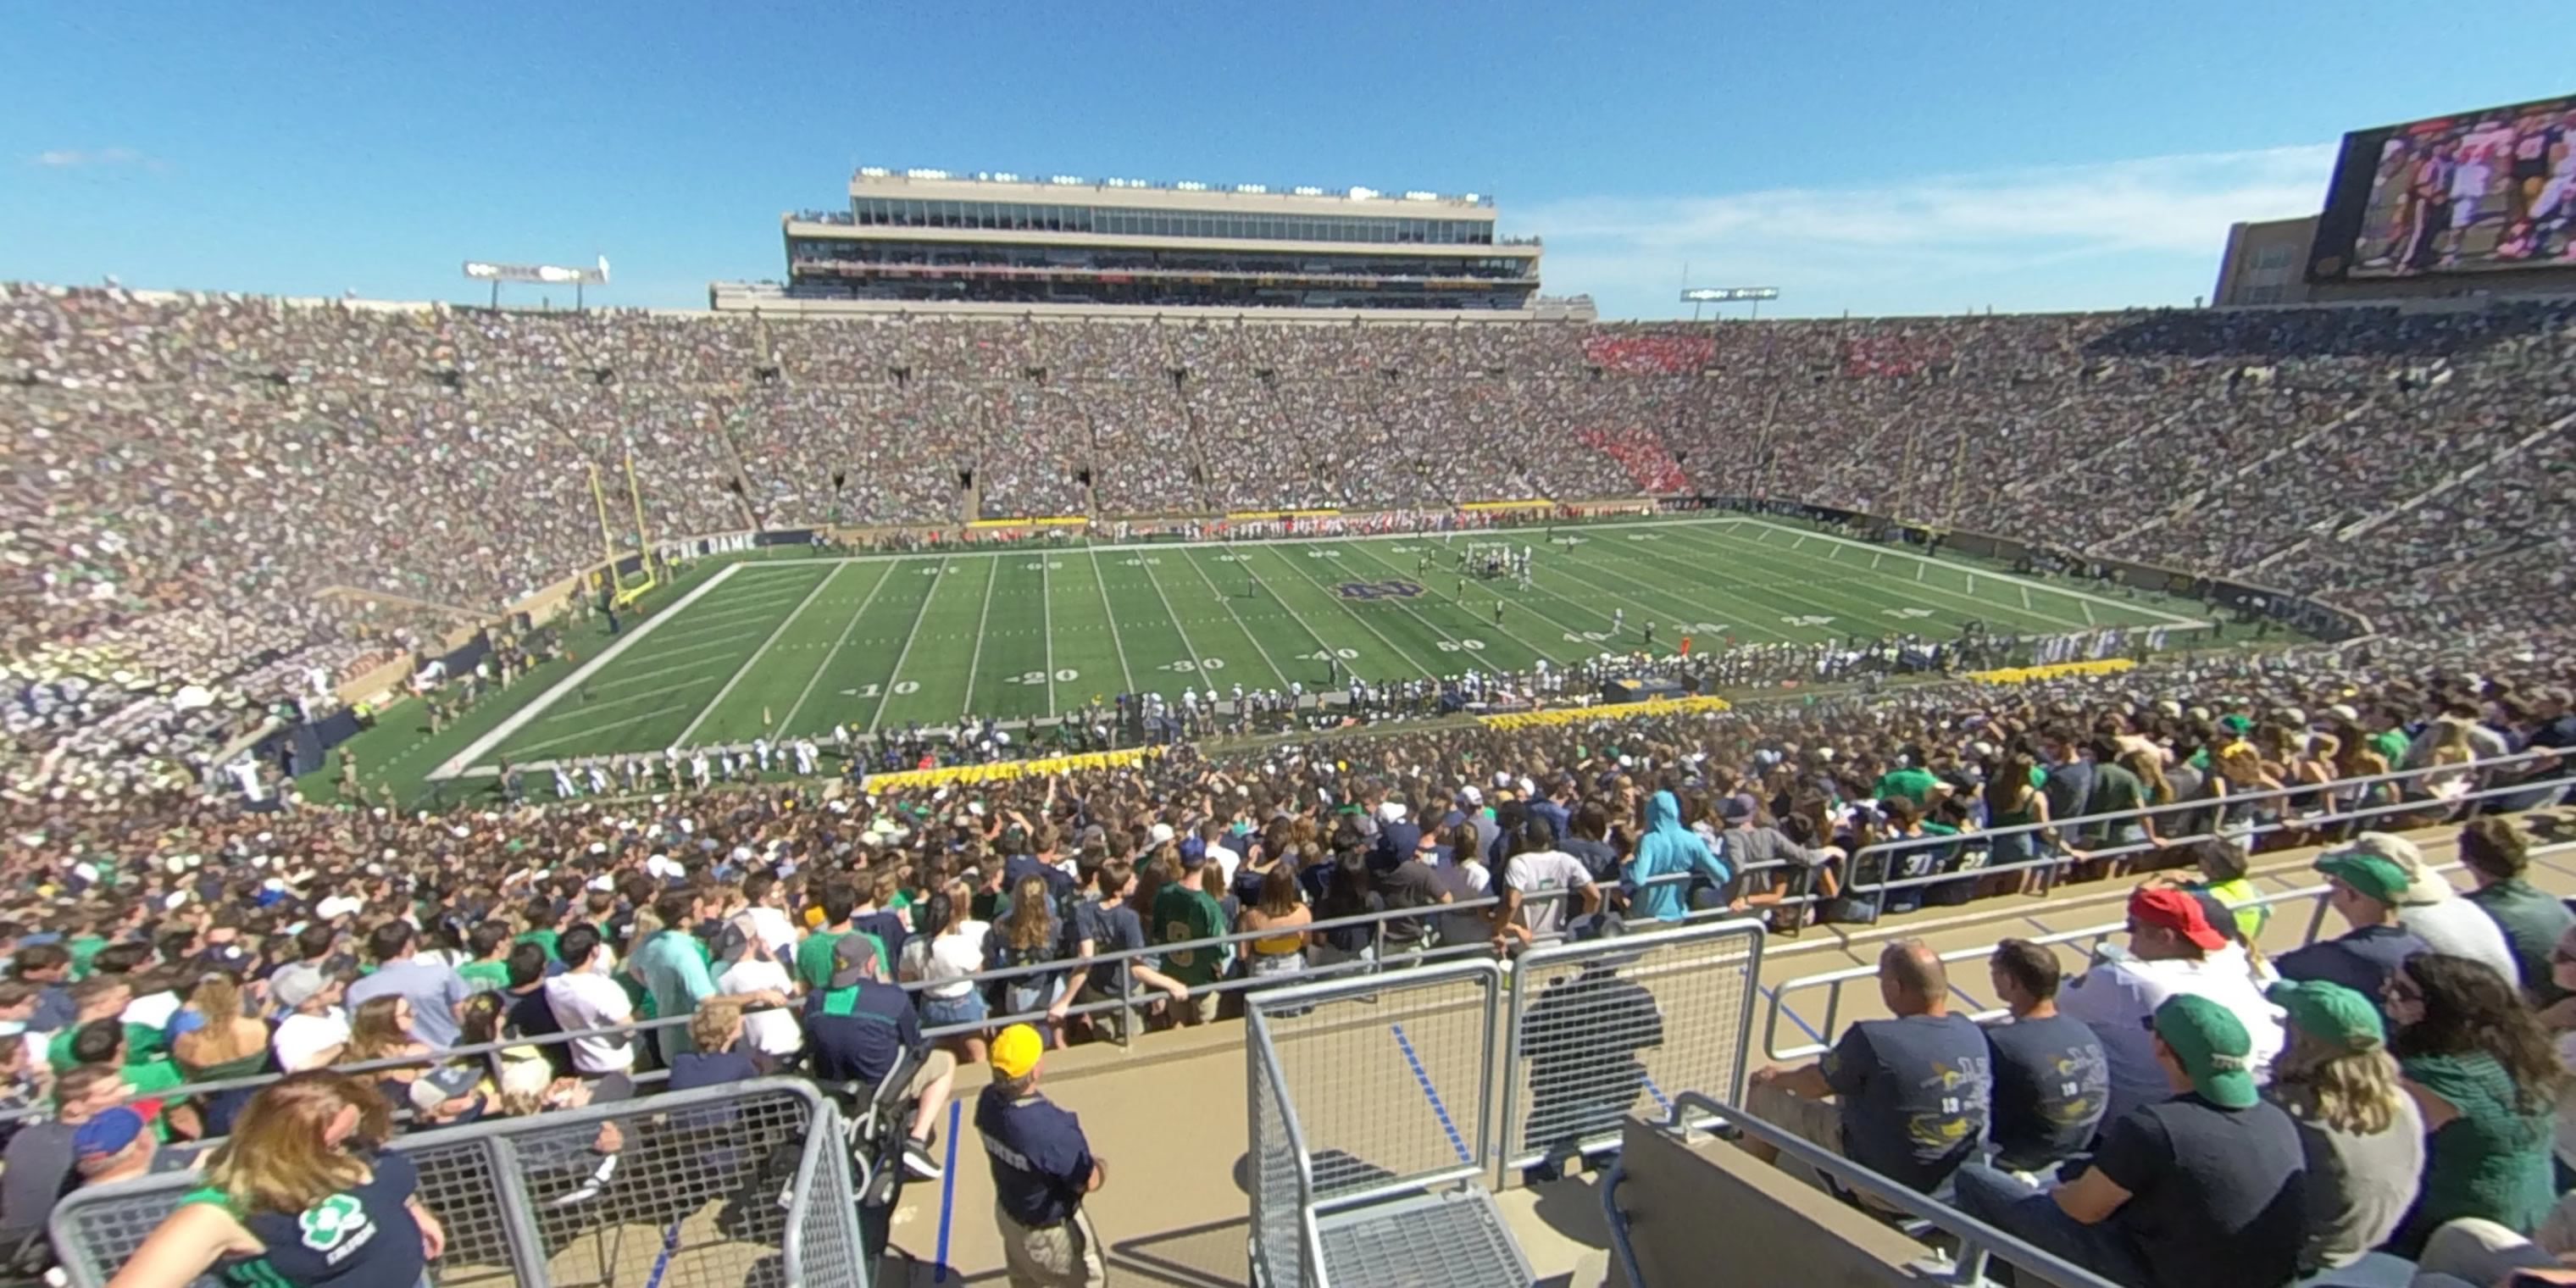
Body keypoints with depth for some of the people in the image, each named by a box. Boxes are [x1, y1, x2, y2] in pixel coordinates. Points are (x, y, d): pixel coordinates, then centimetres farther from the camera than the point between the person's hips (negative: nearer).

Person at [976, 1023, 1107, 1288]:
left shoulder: (989, 1100, -21)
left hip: (1007, 1210, 6)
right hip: (1050, 1228, -6)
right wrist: (1101, 1167, -4)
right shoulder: (1051, 1129, -43)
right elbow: (1089, 1182, -27)